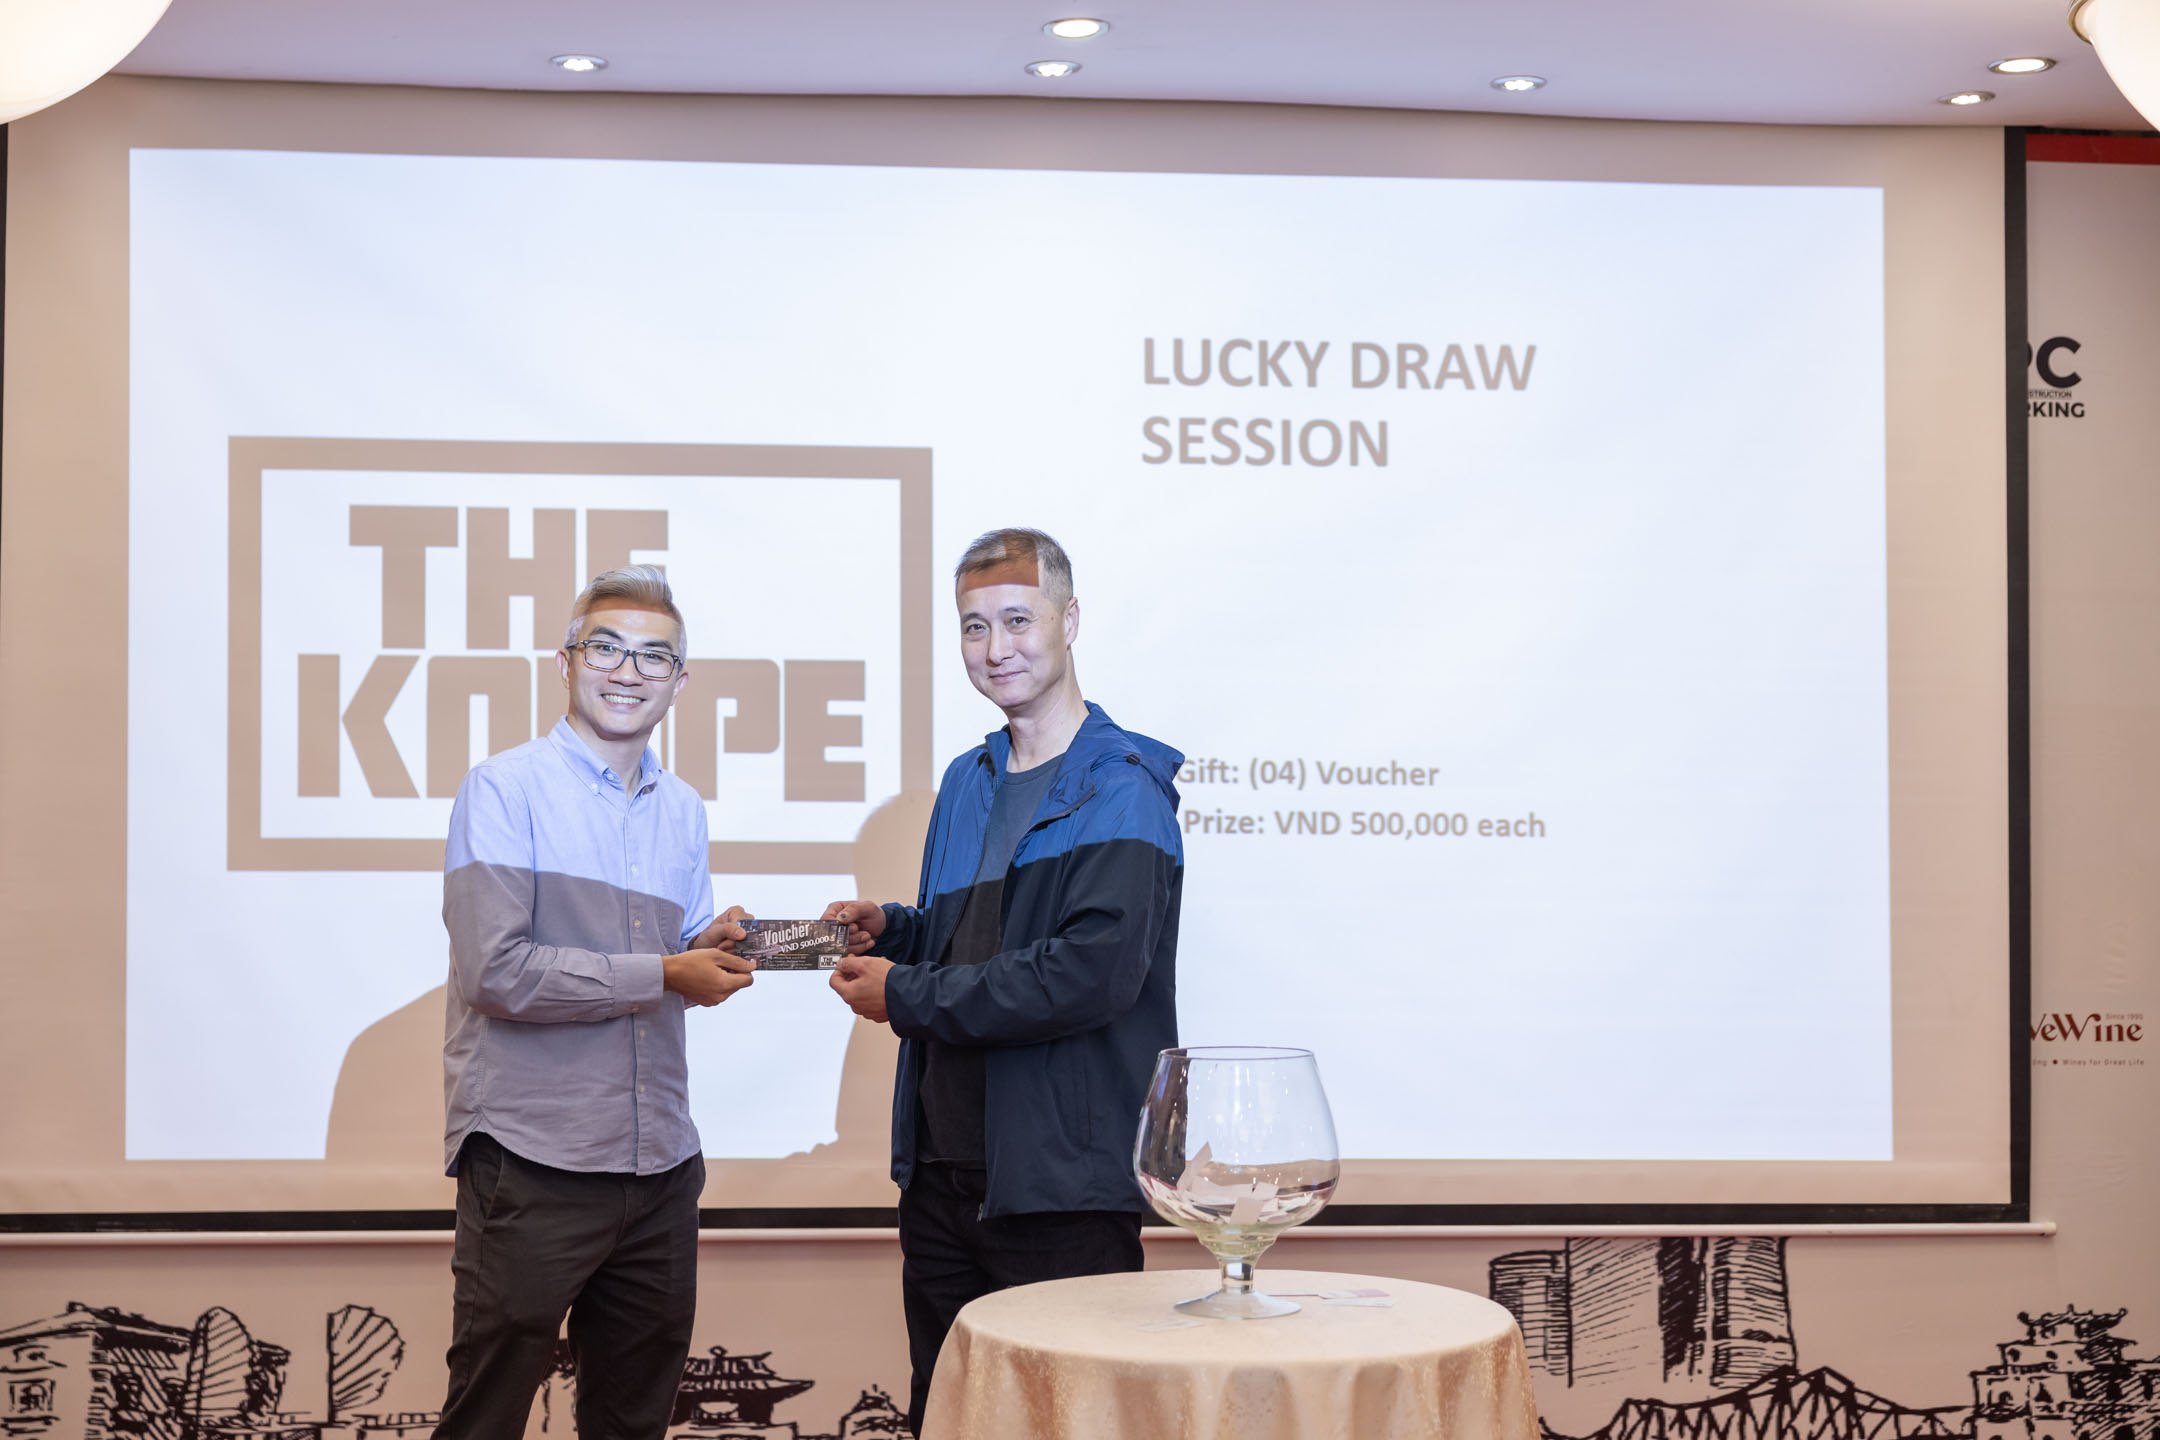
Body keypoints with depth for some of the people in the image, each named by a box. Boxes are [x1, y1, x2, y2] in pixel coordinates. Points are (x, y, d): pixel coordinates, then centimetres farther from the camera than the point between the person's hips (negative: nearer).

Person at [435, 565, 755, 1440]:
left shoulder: (681, 810, 16)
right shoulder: (504, 790, -6)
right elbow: (496, 971, -16)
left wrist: (714, 949, 1)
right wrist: (663, 975, -14)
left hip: (658, 1164, 7)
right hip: (532, 1162, -6)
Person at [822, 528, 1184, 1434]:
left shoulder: (1122, 791, -10)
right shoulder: (965, 784, 16)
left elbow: (1094, 972, -22)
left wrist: (905, 996, -14)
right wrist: (895, 931, 4)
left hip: (1064, 1182, -8)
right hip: (942, 1170, 8)